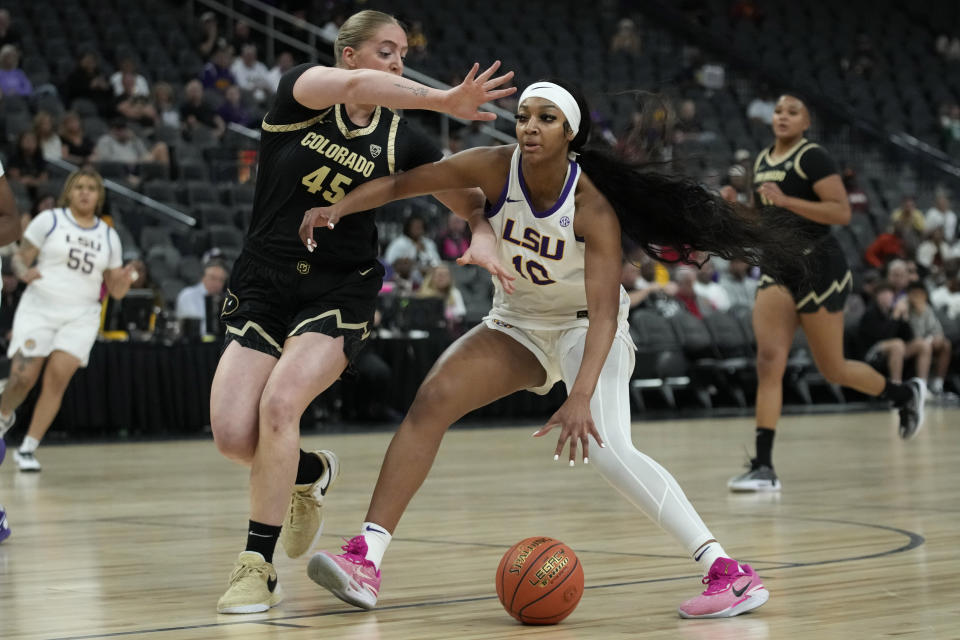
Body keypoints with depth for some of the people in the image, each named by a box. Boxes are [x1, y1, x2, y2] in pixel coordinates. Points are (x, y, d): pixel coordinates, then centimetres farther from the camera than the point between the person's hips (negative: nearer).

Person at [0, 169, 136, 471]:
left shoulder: (109, 236, 10)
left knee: (58, 378, -13)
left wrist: (125, 279, -11)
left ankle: (28, 448, -3)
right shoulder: (49, 220, 1)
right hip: (39, 309, -2)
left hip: (81, 316, 2)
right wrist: (24, 272, -22)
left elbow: (115, 290, 12)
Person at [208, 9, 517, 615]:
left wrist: (483, 236, -17)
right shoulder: (300, 92, -4)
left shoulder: (399, 138, 3)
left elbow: (472, 199, 6)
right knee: (234, 437, -12)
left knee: (279, 404, -25)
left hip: (339, 292, 0)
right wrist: (446, 101, -36)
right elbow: (354, 85, -26)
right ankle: (312, 473, 24)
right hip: (263, 286, 0)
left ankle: (259, 568, -11)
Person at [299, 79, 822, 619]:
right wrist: (338, 208, -26)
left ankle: (730, 573, -25)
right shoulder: (496, 168, -18)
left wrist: (581, 397, -46)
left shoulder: (592, 208, -28)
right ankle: (366, 560, -17)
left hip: (586, 327, -5)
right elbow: (400, 184, -11)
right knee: (433, 399, -16)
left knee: (605, 447, -27)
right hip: (517, 324, 5)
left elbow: (604, 315, -33)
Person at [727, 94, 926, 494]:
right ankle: (763, 467, -13)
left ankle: (906, 394, 33)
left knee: (833, 370, 4)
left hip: (818, 267, -6)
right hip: (777, 269, 6)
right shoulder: (762, 161, 13)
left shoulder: (812, 157, -11)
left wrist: (786, 201, -25)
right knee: (768, 362, -10)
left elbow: (842, 212, -20)